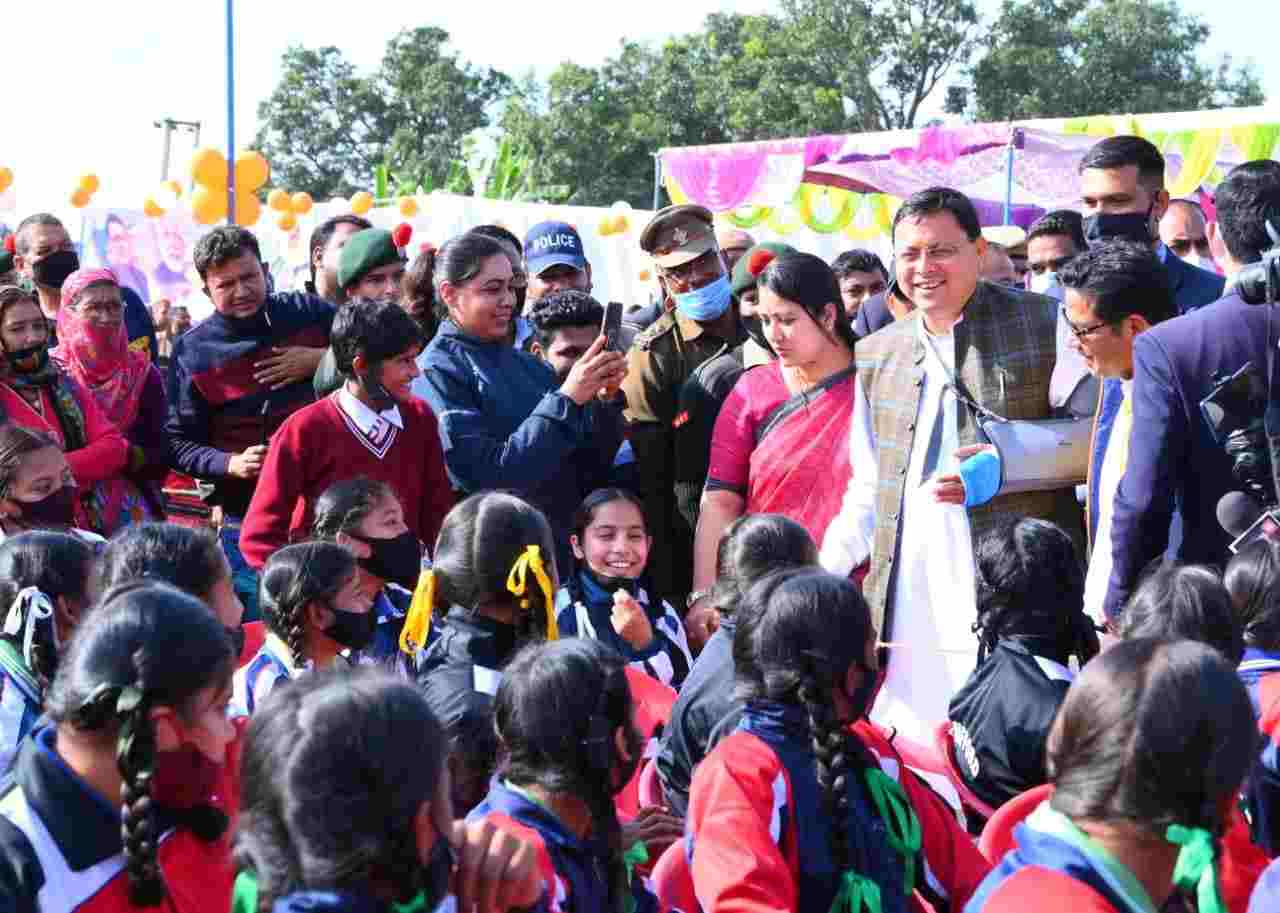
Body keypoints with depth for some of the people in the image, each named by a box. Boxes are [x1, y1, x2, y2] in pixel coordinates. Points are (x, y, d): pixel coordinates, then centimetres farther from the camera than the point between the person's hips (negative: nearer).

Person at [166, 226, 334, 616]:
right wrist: (230, 464, -17)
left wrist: (322, 360, -6)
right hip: (249, 518, -2)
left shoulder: (308, 312, 2)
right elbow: (178, 443, 1)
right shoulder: (192, 352, -2)